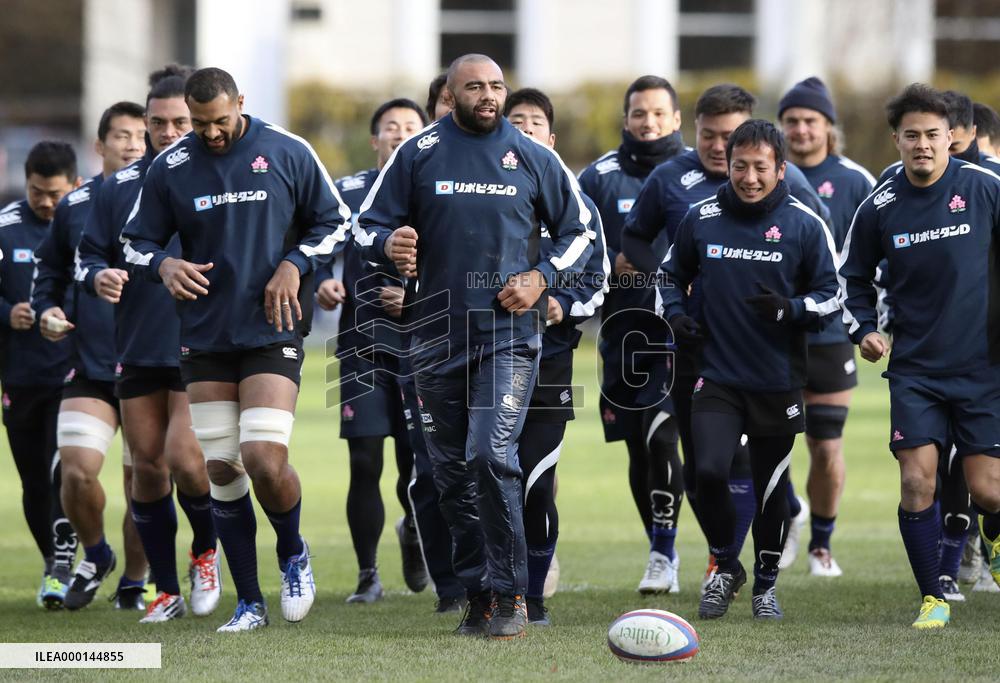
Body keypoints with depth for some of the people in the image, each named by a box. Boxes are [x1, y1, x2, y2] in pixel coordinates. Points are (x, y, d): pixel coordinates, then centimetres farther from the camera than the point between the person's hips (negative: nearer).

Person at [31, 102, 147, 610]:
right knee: (76, 469, -13)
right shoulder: (74, 207, 6)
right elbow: (48, 267, 20)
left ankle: (133, 582, 20)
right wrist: (45, 309, 3)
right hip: (90, 364, 1)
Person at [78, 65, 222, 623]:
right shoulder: (123, 187, 8)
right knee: (147, 467, 5)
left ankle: (206, 551, 13)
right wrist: (99, 278, -7)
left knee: (184, 457, -17)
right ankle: (167, 591, 18)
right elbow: (89, 254, 15)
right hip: (137, 350, 4)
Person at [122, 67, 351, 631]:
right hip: (206, 337, 3)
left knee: (265, 459, -17)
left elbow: (337, 224, 8)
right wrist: (164, 264, -12)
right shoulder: (170, 168, 2)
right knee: (221, 470, 1)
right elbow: (137, 242, 10)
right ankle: (249, 603, 12)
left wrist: (294, 265, -8)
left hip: (273, 332, -3)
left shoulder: (288, 152, -1)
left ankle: (293, 554, 14)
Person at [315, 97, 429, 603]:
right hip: (363, 345, 0)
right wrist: (322, 282, -10)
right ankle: (367, 575, 9)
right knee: (365, 462, -4)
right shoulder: (347, 193, 8)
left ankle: (413, 532, 33)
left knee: (417, 463, -2)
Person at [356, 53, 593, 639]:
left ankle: (509, 596, -10)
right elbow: (367, 226, 8)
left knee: (491, 458, -18)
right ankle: (478, 596, 16)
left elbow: (580, 229, 14)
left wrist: (541, 278, -3)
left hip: (510, 332, -3)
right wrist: (389, 244, -15)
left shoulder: (534, 157, 5)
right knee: (452, 473, 6)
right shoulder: (418, 154, 6)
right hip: (439, 334, 3)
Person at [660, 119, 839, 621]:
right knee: (708, 470, -17)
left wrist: (788, 310, -17)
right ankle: (725, 566, 7)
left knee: (771, 485, 8)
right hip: (718, 377, 0)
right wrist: (674, 314, -1)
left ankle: (766, 583, 28)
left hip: (779, 383, 0)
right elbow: (672, 273, 18)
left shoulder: (804, 225, -4)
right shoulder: (701, 219, 1)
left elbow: (830, 296, 1)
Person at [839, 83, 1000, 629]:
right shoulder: (879, 208, 0)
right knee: (917, 481, -10)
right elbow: (853, 276, 15)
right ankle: (933, 598, 5)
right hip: (915, 368, 1)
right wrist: (863, 329, 0)